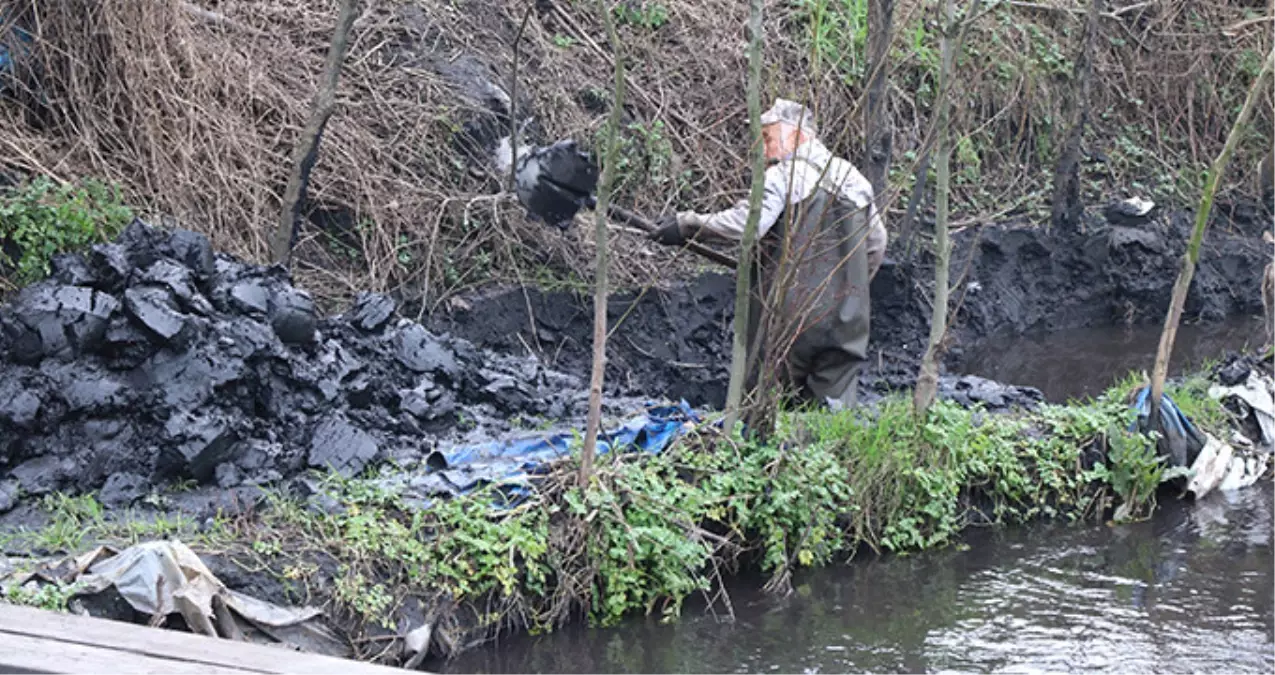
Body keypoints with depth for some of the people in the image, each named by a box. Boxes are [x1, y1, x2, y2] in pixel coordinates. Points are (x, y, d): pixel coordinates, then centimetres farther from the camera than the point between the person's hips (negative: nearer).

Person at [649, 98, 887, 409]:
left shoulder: (784, 175, -9)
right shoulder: (855, 179, 13)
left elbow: (746, 224, -23)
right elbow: (876, 247, 20)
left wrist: (687, 225, -17)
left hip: (790, 318, -6)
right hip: (845, 324, 6)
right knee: (838, 410, 7)